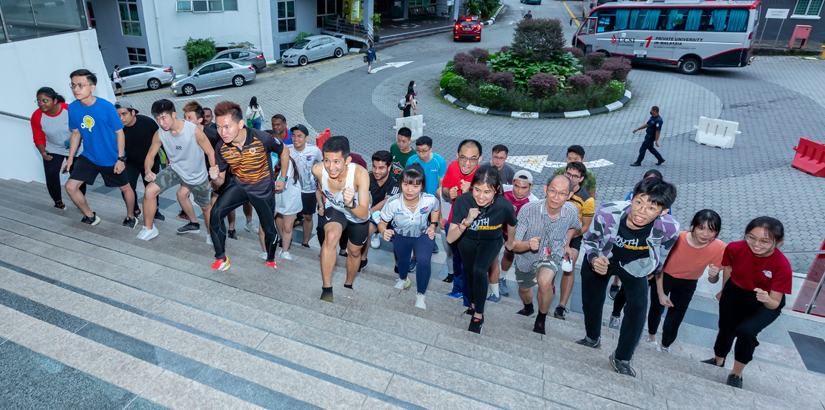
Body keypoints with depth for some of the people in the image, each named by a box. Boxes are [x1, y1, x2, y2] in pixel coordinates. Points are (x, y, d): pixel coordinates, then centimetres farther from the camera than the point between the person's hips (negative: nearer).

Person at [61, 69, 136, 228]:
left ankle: (131, 217, 35)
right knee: (70, 186, -2)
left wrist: (120, 159, -14)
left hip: (111, 159, -4)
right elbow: (76, 133, 6)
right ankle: (90, 217, 20)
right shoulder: (73, 108, -7)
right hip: (88, 157, 4)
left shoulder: (107, 107, -20)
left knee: (125, 187, 10)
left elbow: (119, 132, -13)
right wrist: (70, 158, 7)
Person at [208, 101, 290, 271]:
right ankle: (221, 259, -5)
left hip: (264, 189, -2)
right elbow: (221, 180, -6)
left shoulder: (261, 138, -27)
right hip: (239, 186, 2)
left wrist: (283, 178, 0)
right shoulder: (221, 148, -16)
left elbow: (284, 151, -6)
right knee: (215, 213, -22)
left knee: (269, 230, 9)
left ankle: (271, 260, 41)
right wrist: (215, 178, -31)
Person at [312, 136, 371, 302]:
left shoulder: (360, 174, -40)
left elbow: (364, 214, -42)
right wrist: (322, 205, 5)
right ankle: (326, 290, -19)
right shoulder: (318, 169, -30)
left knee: (354, 251, 18)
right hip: (333, 209, 0)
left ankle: (348, 286, 48)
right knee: (331, 236, -31)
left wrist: (350, 203, -59)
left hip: (357, 214, 0)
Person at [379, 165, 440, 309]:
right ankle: (403, 278, 57)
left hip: (423, 234, -1)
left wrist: (433, 225, -12)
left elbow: (436, 209, -2)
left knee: (424, 261, -20)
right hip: (400, 235, 1)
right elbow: (382, 223, -17)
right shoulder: (392, 203, -33)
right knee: (403, 260, 17)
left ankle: (421, 294, 7)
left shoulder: (430, 200, -30)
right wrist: (384, 231, -38)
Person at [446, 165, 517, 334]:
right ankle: (473, 303, 47)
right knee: (470, 272, 16)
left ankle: (478, 314, -3)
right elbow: (450, 239, -32)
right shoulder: (462, 201, -34)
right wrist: (466, 222, -48)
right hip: (467, 240, 2)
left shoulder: (504, 206, -33)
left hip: (491, 242, -2)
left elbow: (512, 224, -6)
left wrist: (510, 242, 11)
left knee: (479, 271, -24)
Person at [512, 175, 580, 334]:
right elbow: (514, 245, -32)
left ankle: (541, 320, -2)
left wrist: (567, 244, 5)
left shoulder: (572, 211, -21)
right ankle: (528, 309, 62)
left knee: (544, 282, -31)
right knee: (524, 289, 24)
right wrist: (528, 244, -51)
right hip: (527, 257, 1)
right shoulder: (528, 210, -32)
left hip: (553, 254, -1)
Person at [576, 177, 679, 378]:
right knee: (591, 301, 13)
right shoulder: (607, 212, -37)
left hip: (635, 266, 0)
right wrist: (594, 259, -34)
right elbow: (589, 240, -15)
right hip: (601, 260, 0)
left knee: (637, 307, -14)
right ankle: (592, 338, 46)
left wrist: (651, 273, 9)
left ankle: (621, 357, 10)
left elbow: (660, 257, -8)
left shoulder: (670, 229, -33)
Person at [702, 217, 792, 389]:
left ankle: (737, 373, 3)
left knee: (745, 331, -24)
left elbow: (775, 304, -27)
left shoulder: (782, 266, -31)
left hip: (765, 303, -3)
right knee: (726, 329, 15)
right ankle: (718, 361, 48)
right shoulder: (735, 248, -26)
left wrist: (767, 300, -50)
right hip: (735, 293, 3)